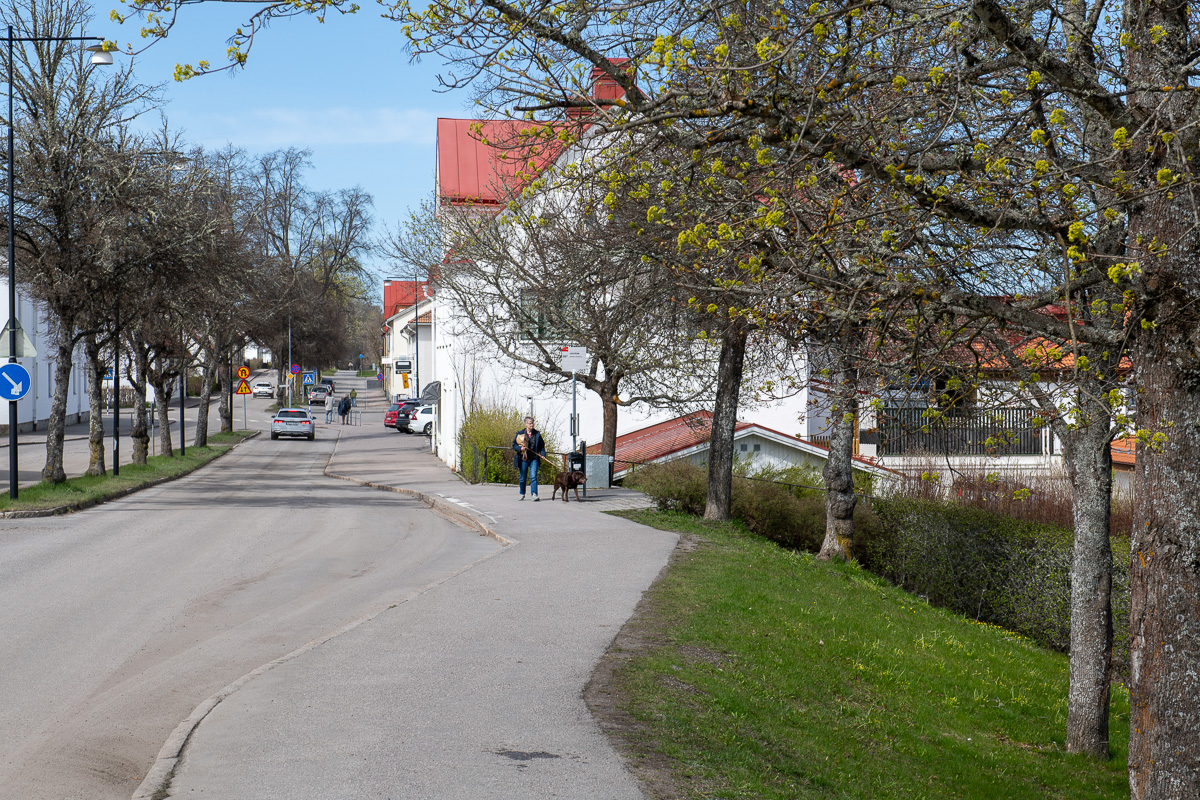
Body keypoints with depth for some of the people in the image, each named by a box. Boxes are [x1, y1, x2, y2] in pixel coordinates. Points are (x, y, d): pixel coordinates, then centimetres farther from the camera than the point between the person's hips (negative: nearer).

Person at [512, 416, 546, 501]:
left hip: (534, 459, 0)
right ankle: (522, 494, 26)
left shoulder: (537, 434, 5)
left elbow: (541, 445, 13)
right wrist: (520, 448, -15)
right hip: (523, 459, 0)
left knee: (533, 476, -12)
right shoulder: (520, 433, 1)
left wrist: (542, 454, -3)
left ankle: (534, 494, -17)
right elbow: (514, 445, 5)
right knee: (523, 478, 9)